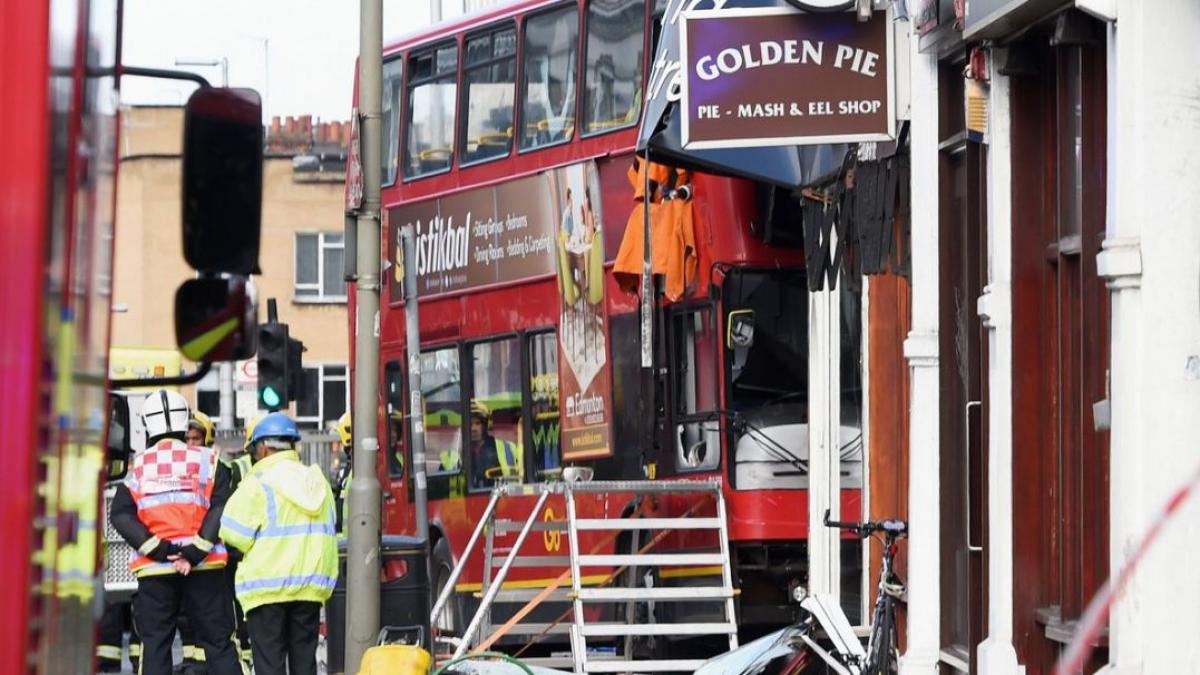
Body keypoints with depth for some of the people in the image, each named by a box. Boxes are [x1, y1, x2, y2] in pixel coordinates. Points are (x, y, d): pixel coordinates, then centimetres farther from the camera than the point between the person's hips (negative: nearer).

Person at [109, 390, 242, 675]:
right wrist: (195, 552, -13)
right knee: (218, 641, 6)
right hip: (204, 567, 0)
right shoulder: (207, 460, 2)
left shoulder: (138, 466, 4)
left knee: (155, 644, 7)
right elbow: (220, 510, -9)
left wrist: (159, 550, -11)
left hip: (154, 570, 0)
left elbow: (121, 516, -6)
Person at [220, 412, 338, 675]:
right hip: (311, 583, 6)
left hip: (267, 586, -6)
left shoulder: (258, 484, -11)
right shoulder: (317, 481, 11)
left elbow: (235, 535, -13)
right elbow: (329, 530, 13)